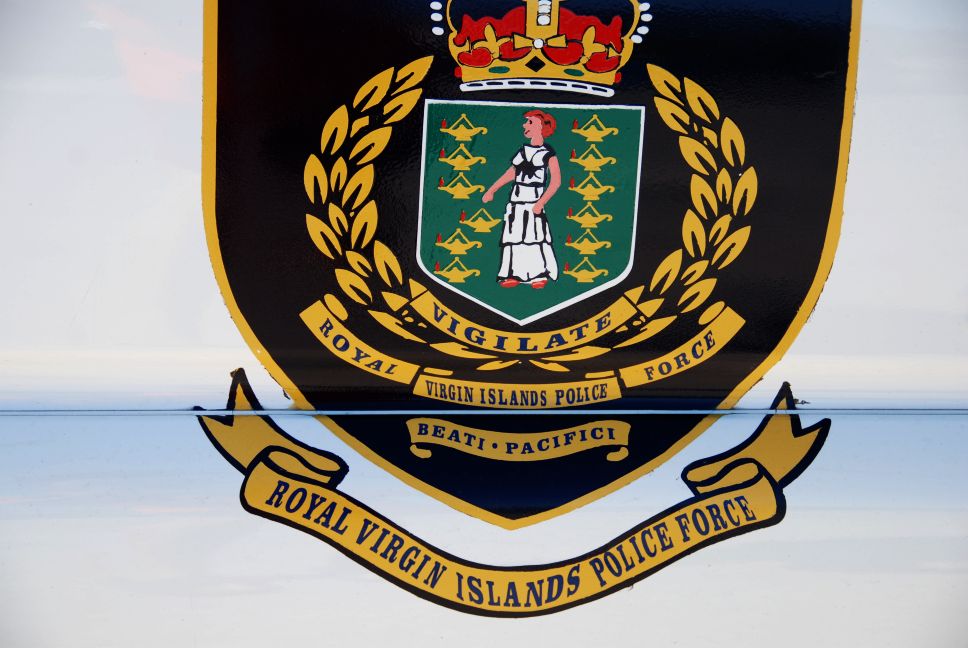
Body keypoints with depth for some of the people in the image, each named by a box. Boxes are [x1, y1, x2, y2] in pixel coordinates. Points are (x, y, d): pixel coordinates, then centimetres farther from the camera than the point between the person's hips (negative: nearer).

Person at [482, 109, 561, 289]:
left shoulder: (548, 153, -7)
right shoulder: (524, 149, 12)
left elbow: (556, 181, -12)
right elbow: (512, 172, 20)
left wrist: (541, 203, -20)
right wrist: (491, 190, 19)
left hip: (534, 200, -7)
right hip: (516, 200, 7)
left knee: (536, 234, -6)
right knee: (514, 234, 5)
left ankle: (542, 274, 4)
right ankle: (516, 274, 11)